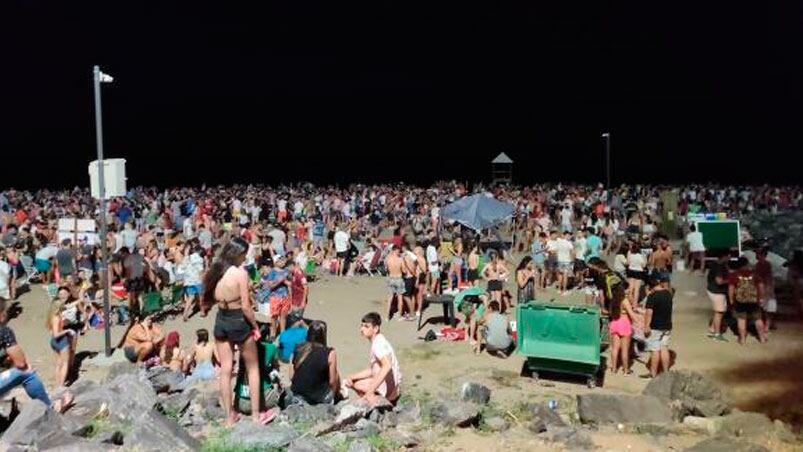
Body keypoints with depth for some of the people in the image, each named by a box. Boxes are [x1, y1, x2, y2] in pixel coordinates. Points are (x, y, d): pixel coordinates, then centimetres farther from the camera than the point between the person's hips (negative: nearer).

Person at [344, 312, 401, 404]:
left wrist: (371, 390, -38)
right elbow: (372, 370, 13)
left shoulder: (378, 343, -21)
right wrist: (352, 377, 0)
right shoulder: (377, 342, 9)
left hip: (389, 388, -10)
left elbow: (387, 366, -37)